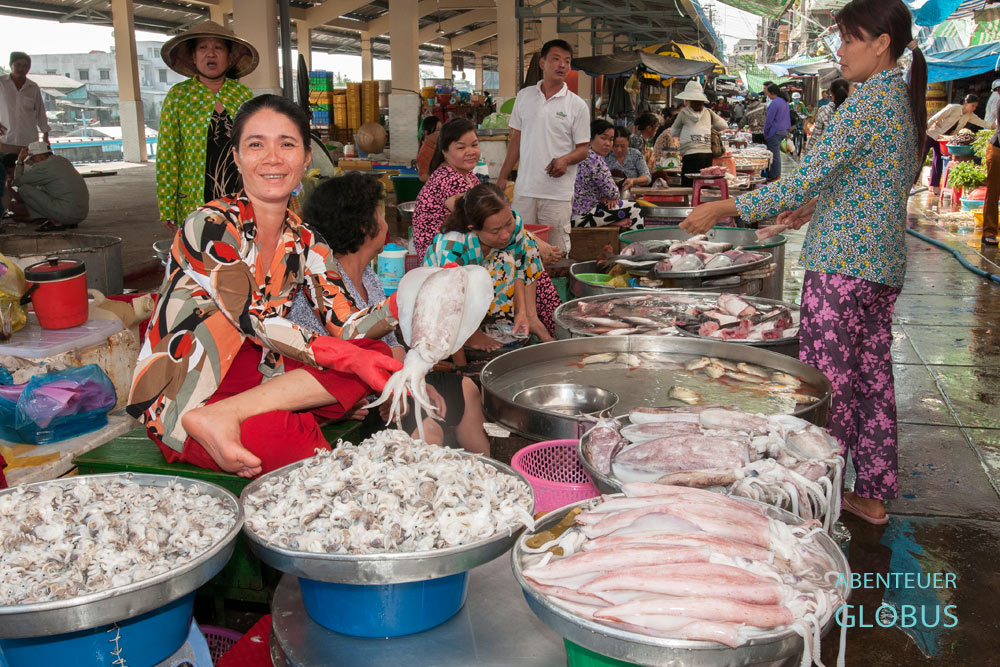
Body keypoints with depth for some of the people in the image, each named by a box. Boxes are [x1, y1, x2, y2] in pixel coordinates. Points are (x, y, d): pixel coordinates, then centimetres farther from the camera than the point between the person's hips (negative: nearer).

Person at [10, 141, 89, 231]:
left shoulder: (42, 166, -8)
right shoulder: (62, 160, 17)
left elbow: (18, 182, 4)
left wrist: (19, 161, 15)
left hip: (66, 214, -8)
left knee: (23, 189, 0)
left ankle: (55, 222, -5)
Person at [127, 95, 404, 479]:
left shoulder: (304, 242, 7)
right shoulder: (211, 226, -13)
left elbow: (342, 328, -1)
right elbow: (253, 324, -20)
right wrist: (347, 357, -26)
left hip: (255, 382, 8)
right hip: (178, 403, -8)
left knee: (377, 354, -16)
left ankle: (222, 415, -20)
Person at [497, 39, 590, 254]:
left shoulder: (577, 105, 2)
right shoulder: (524, 96, 10)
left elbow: (583, 149, 3)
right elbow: (516, 139, 16)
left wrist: (565, 159, -19)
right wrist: (503, 176, 12)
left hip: (558, 193, -2)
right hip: (524, 188, 2)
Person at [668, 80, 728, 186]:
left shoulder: (684, 113, 2)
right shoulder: (708, 113, 10)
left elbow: (673, 133, 13)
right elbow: (724, 127, 17)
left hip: (691, 155, -5)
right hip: (708, 154, 5)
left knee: (688, 188, -4)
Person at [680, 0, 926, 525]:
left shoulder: (869, 101, -15)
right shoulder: (905, 100, 14)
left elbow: (806, 179, -20)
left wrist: (725, 209, -16)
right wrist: (814, 206, 21)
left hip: (843, 260, -10)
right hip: (884, 262, 10)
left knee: (827, 381, -3)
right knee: (871, 373, 14)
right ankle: (874, 493, 24)